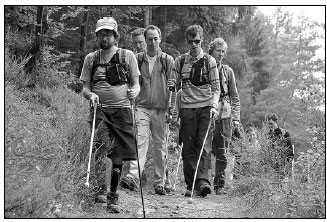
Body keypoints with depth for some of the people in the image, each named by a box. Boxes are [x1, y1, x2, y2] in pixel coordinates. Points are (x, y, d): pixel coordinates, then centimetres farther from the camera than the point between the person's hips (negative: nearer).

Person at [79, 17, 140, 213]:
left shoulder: (127, 56, 6)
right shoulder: (91, 59, 10)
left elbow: (136, 85, 8)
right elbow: (85, 88, 11)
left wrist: (134, 91, -15)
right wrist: (91, 95, -11)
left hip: (122, 109, 0)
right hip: (100, 109, 0)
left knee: (118, 157, 3)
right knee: (101, 145, -25)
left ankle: (112, 197, 17)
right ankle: (100, 189, -24)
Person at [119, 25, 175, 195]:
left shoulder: (168, 60, 5)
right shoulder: (138, 59, 9)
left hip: (161, 109, 0)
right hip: (142, 107, 0)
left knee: (160, 146, 5)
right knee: (140, 141, -15)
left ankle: (160, 182, 14)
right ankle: (133, 176, -25)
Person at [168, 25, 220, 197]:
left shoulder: (209, 61, 6)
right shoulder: (180, 61, 11)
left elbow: (216, 87, 5)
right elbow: (174, 84, 15)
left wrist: (213, 106, -10)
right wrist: (171, 85, -9)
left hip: (206, 107, -1)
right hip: (187, 107, 2)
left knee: (204, 145, -12)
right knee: (188, 147, 0)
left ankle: (203, 181, -18)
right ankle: (191, 185, 4)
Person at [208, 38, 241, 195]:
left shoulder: (228, 72, 11)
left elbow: (235, 97, 13)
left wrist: (236, 118, 4)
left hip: (224, 117, 1)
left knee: (222, 154, 1)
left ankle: (219, 185, 9)